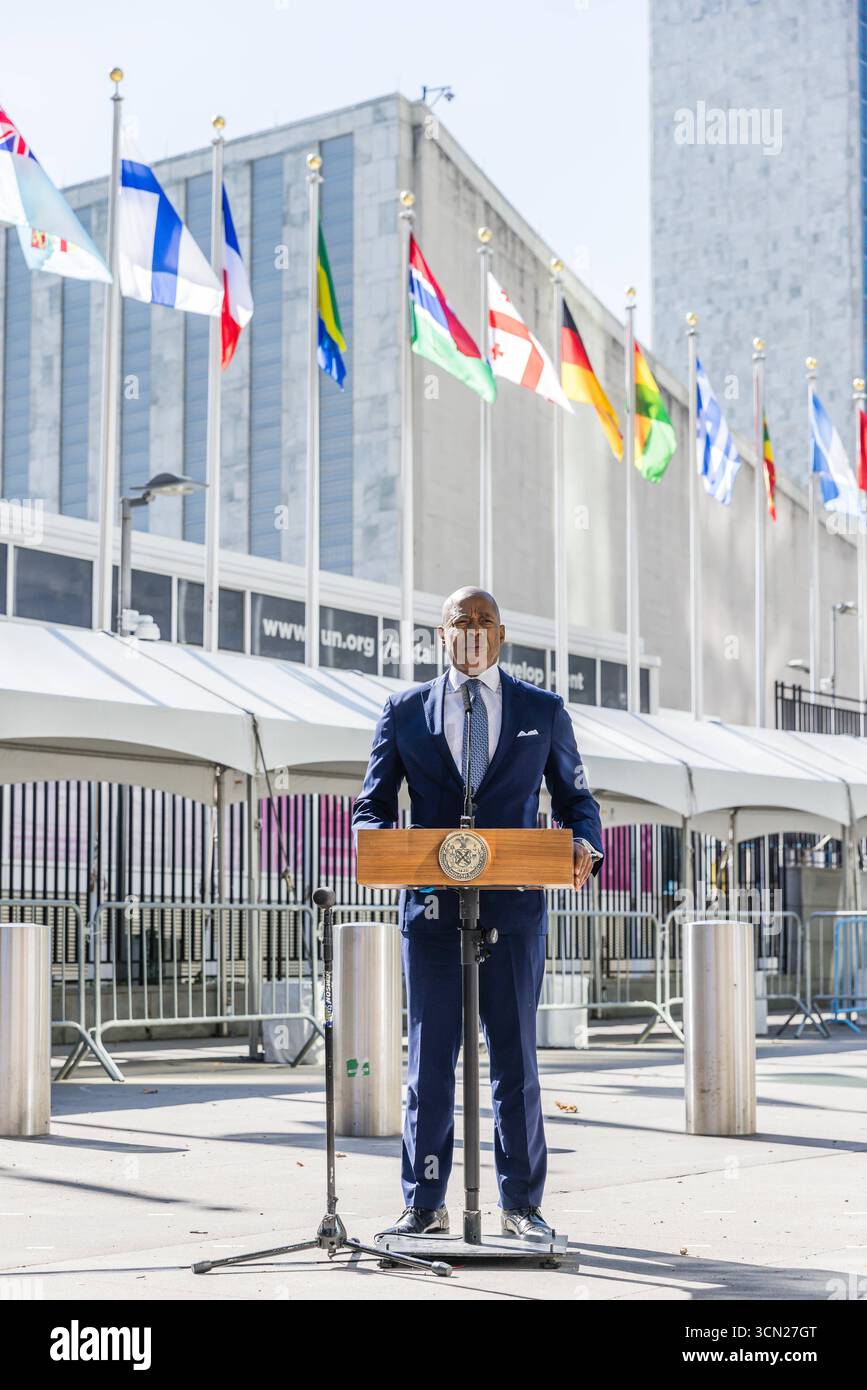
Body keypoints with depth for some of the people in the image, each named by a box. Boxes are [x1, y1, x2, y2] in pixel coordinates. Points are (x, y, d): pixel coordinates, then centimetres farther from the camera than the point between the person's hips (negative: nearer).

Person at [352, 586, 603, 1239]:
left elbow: (576, 799, 14)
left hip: (514, 908, 0)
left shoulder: (543, 711, 11)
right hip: (432, 907, 0)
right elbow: (372, 806, 10)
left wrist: (586, 846, -8)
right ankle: (424, 1205, 12)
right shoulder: (404, 711, 10)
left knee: (515, 1057, 4)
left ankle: (522, 1204, 14)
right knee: (428, 1058, 3)